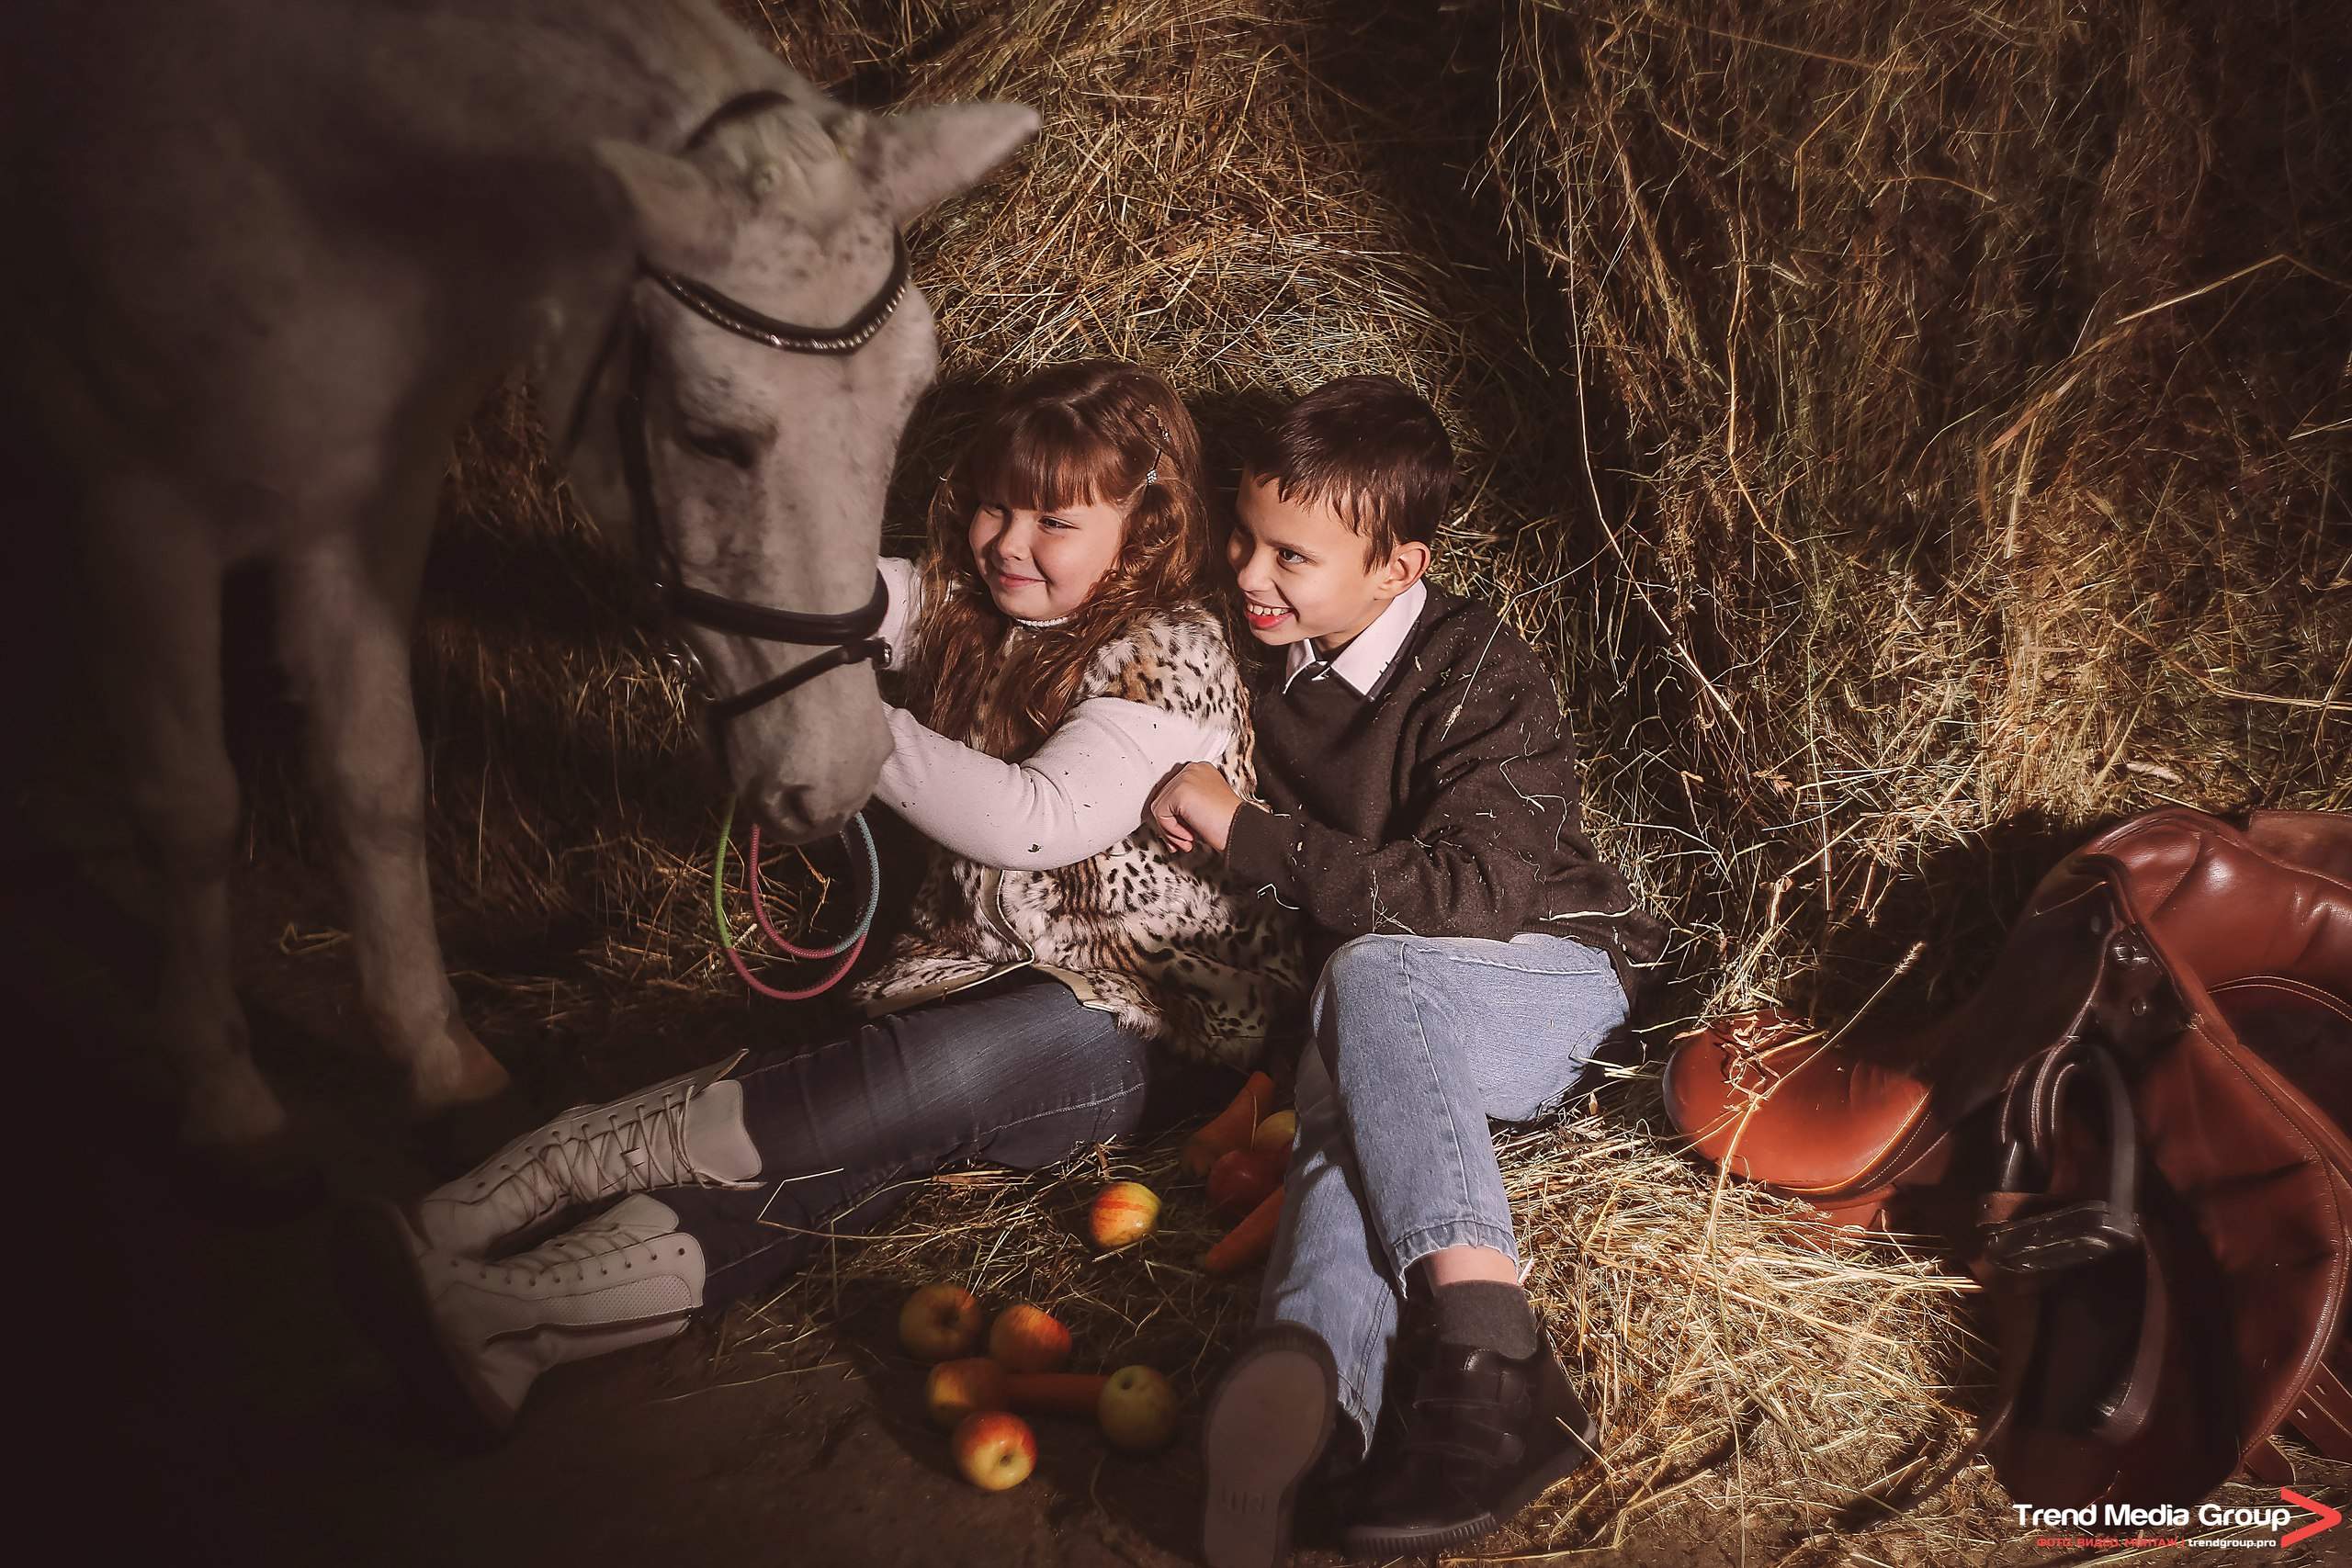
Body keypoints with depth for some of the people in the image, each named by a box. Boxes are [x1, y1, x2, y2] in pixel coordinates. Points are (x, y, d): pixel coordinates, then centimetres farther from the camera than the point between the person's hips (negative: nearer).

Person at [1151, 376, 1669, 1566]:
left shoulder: (1483, 679, -13)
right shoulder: (1270, 672, 7)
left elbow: (1475, 894, -25)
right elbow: (1290, 885, 17)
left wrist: (1248, 831, -23)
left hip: (1548, 984, -4)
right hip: (1398, 1025, 4)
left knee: (1370, 975, -36)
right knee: (1351, 1088, -32)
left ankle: (1484, 1353, -49)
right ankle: (1313, 1394, -59)